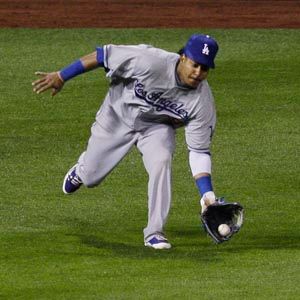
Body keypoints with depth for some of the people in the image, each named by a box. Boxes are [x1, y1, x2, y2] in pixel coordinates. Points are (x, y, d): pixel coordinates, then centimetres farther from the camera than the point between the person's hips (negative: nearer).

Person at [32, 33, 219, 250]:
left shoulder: (203, 102, -27)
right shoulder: (150, 61, -36)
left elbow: (199, 151, -21)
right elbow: (103, 55, -25)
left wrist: (207, 194, -32)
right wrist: (61, 77, -19)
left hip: (156, 127, 1)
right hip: (118, 117, 0)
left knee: (161, 161, -30)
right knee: (91, 178, 11)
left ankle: (155, 232, -17)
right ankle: (82, 169, 52)